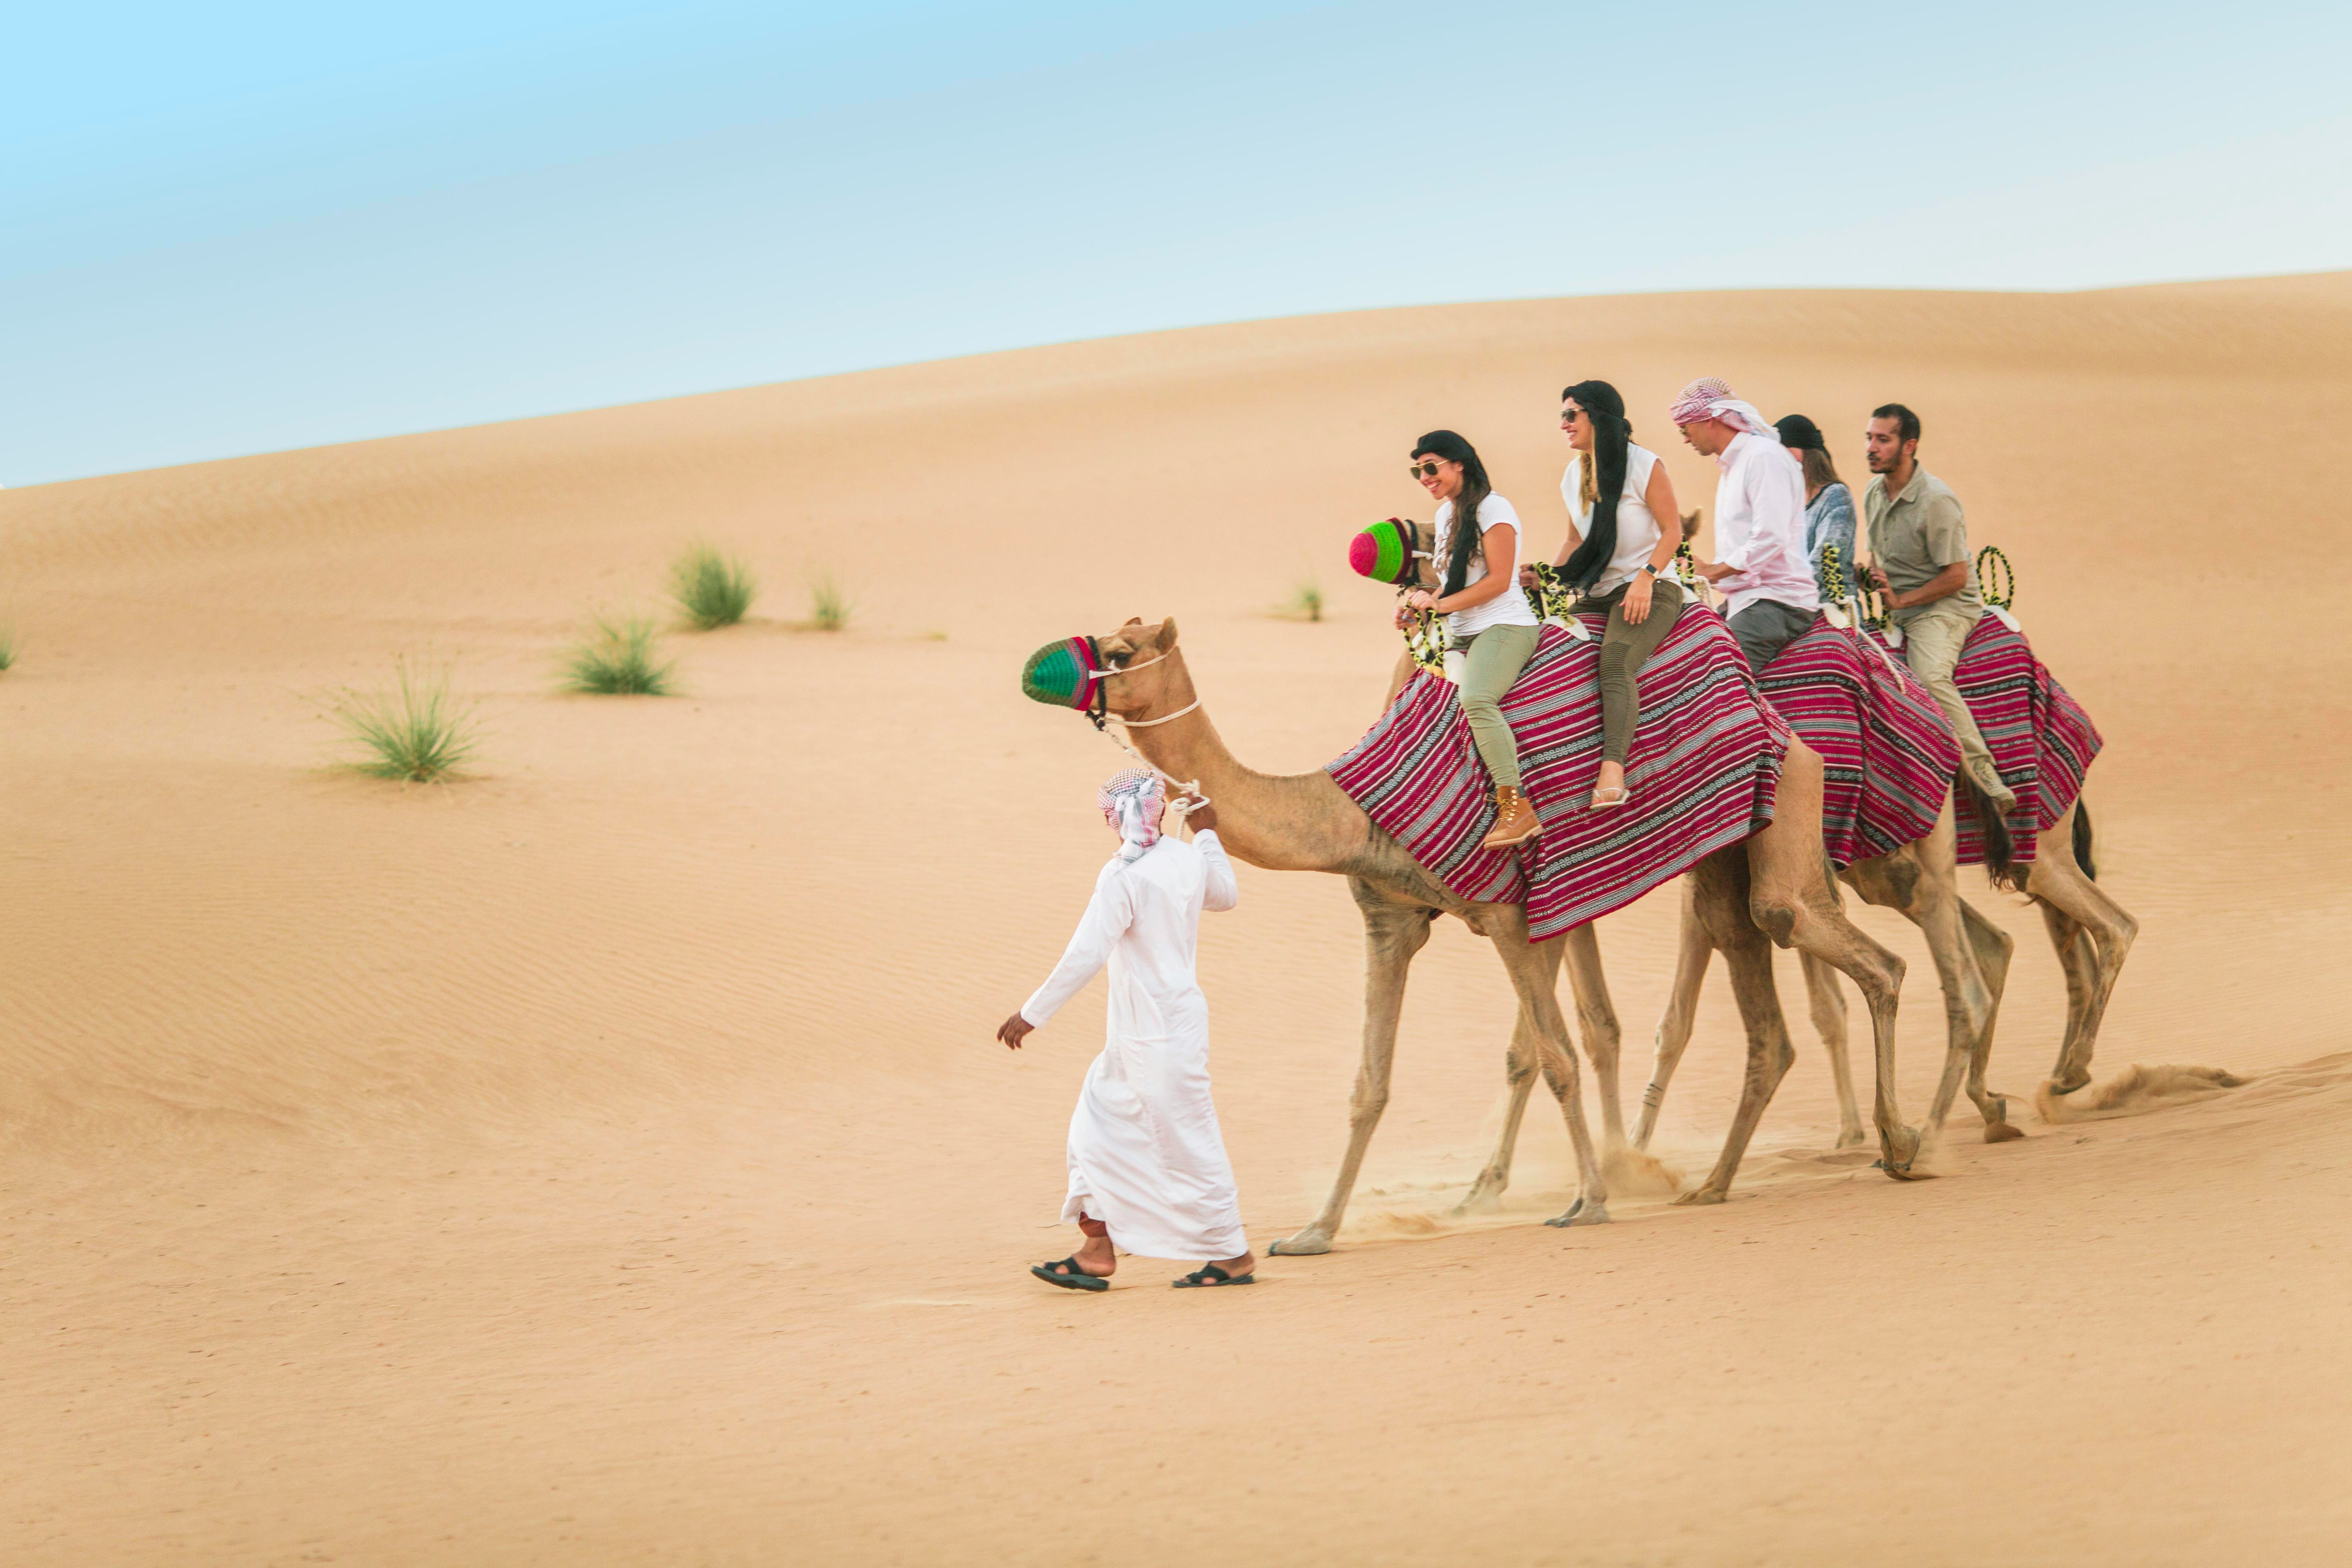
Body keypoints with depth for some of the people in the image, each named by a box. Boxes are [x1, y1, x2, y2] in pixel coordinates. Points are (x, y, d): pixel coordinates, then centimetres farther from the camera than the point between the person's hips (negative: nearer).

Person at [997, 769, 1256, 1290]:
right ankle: (1097, 1251, 12)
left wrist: (1032, 1014, -17)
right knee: (1098, 1128, 11)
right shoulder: (1188, 859, 4)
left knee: (1187, 1141, 1)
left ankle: (1234, 1256, 10)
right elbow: (1226, 895, 27)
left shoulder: (1124, 875, -20)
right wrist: (1207, 833, 37)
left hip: (1156, 1034, -9)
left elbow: (1086, 955, -23)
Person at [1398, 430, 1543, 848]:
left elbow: (1499, 580, -15)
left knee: (1476, 699, -33)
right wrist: (1423, 601, 8)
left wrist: (1440, 604, -14)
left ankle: (1517, 809, -36)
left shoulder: (1492, 508, -9)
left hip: (1504, 627, -10)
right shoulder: (1444, 513, 17)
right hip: (1461, 636, 10)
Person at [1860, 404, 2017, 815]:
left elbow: (1956, 577, -16)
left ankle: (1986, 778, -35)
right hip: (1895, 610, 9)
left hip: (1943, 607, -9)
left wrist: (1902, 600, -15)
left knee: (1930, 675, -33)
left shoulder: (1936, 500, -17)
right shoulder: (1874, 494, 9)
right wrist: (1869, 576, 4)